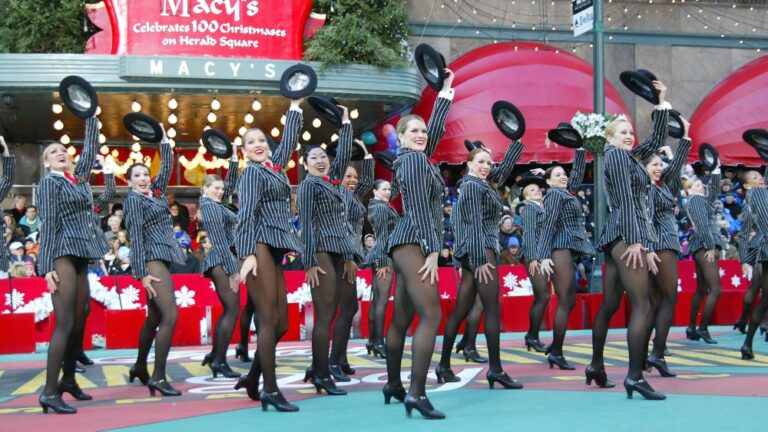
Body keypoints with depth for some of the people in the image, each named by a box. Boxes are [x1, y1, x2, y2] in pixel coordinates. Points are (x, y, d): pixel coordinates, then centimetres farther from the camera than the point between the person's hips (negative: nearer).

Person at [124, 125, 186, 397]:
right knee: (170, 315, -17)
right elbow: (136, 236, -12)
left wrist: (163, 138, 20)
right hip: (152, 259, -8)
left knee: (154, 318, 15)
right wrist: (141, 273, -18)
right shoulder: (133, 200, -5)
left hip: (163, 258, 9)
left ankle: (140, 367, 28)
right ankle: (158, 377, -17)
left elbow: (167, 167, 22)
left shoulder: (155, 192, 15)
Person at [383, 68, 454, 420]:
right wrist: (432, 249, -18)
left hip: (409, 245, 10)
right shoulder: (413, 160, -7)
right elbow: (420, 208, -14)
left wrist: (445, 92, 36)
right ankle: (416, 393, -24)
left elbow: (435, 129, 28)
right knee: (431, 316, -18)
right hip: (413, 243, -10)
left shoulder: (418, 158, 19)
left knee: (401, 321, 14)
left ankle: (393, 385, 22)